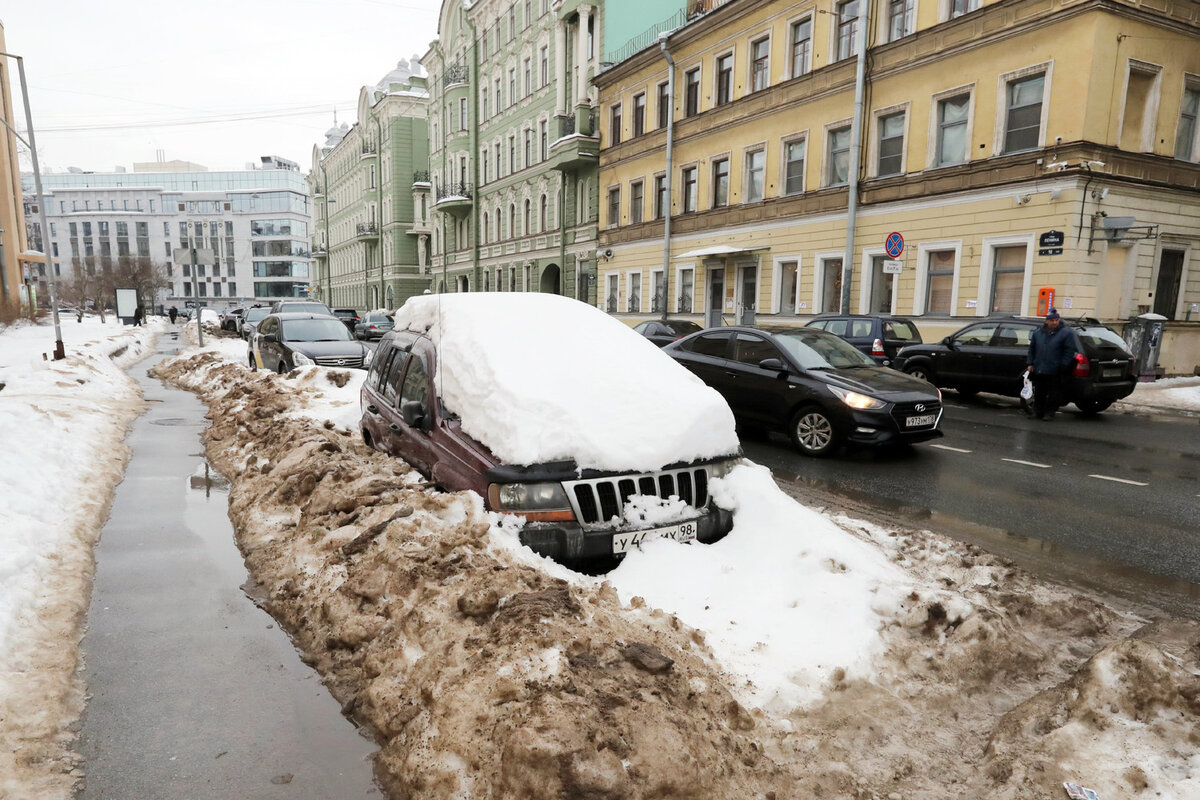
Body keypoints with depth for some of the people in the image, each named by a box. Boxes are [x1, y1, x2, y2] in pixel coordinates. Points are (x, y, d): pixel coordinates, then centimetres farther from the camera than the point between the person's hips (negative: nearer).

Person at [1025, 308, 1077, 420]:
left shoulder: (1066, 334, 0)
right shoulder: (1038, 333, 13)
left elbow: (1069, 351, -4)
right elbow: (1031, 349, 17)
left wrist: (1063, 366, -10)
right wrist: (1030, 363, 9)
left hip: (1054, 373, -4)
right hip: (1038, 371, 4)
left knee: (1053, 395, 1)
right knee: (1038, 394, 11)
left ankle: (1049, 413, 9)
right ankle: (1037, 412, 20)